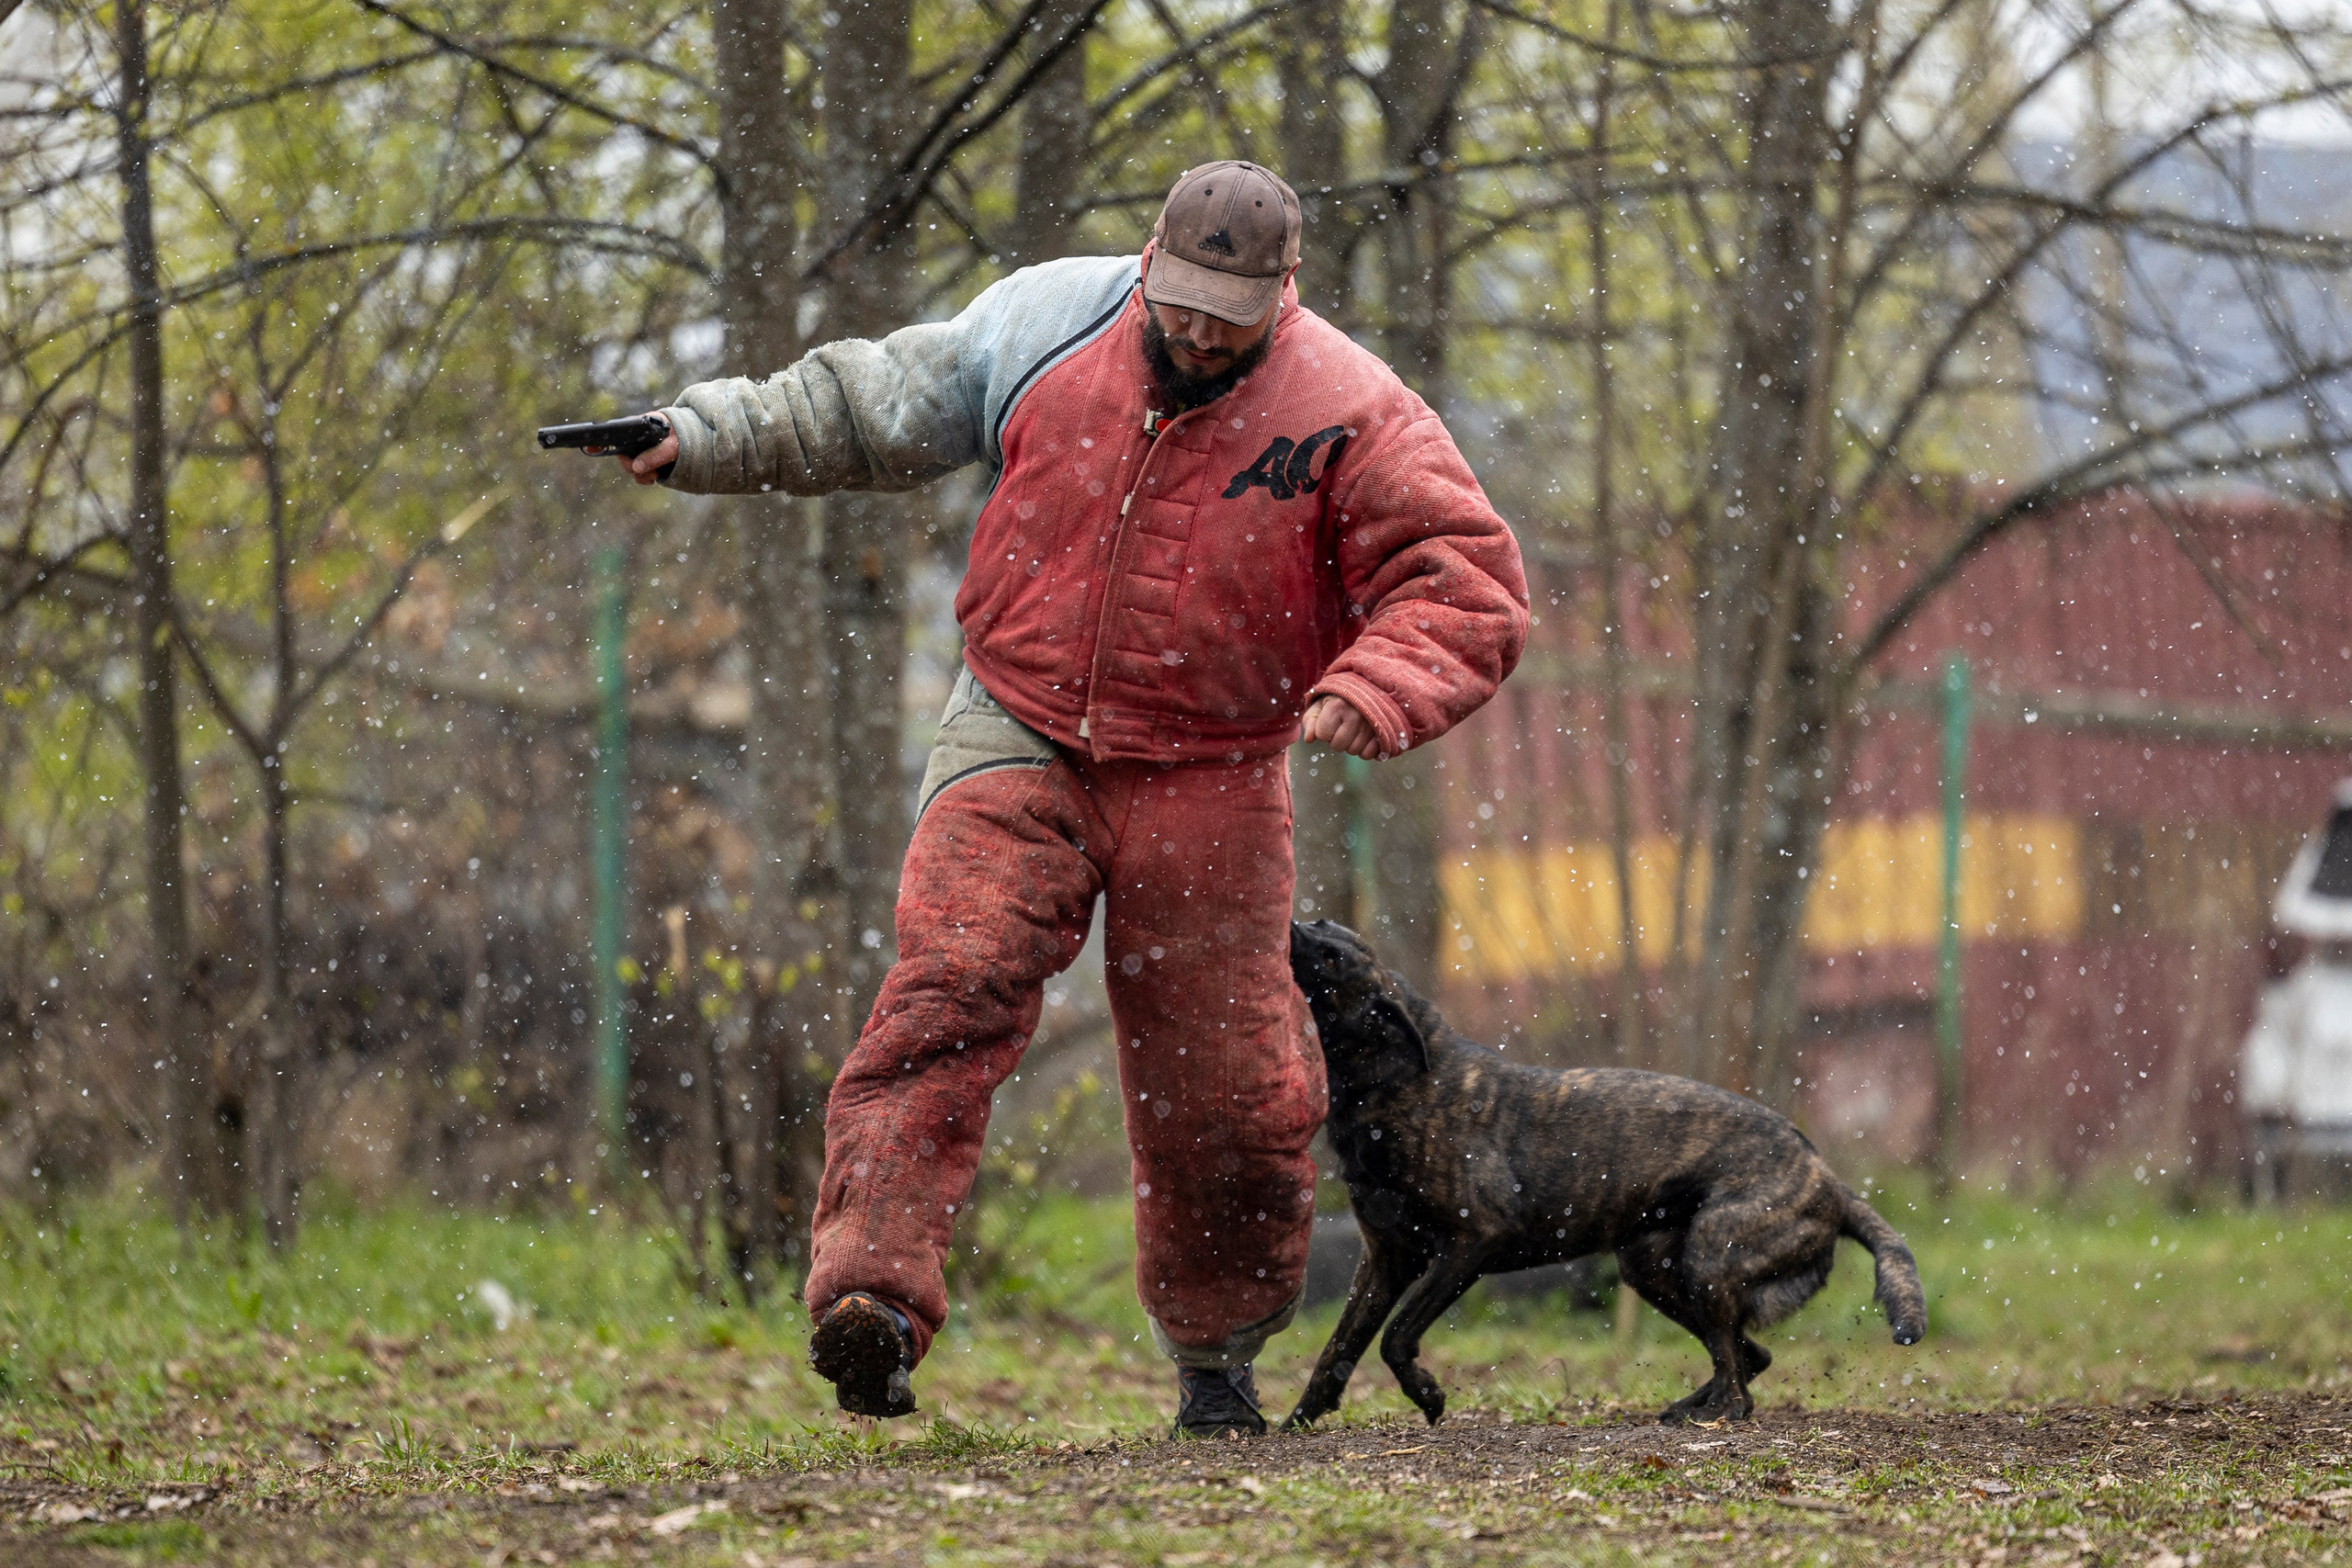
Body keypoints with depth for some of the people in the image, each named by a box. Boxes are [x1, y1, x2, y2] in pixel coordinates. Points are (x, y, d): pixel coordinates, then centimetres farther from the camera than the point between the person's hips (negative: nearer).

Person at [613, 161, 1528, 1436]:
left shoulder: (1350, 419, -12)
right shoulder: (1046, 324, -4)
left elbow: (1469, 588, -15)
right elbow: (864, 406, 10)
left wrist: (1373, 690, -33)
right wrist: (705, 438, 5)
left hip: (1204, 777, -1)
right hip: (1019, 739, 1)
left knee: (1226, 1091, 1)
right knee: (949, 986, -22)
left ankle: (1218, 1352, 27)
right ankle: (871, 1298, -32)